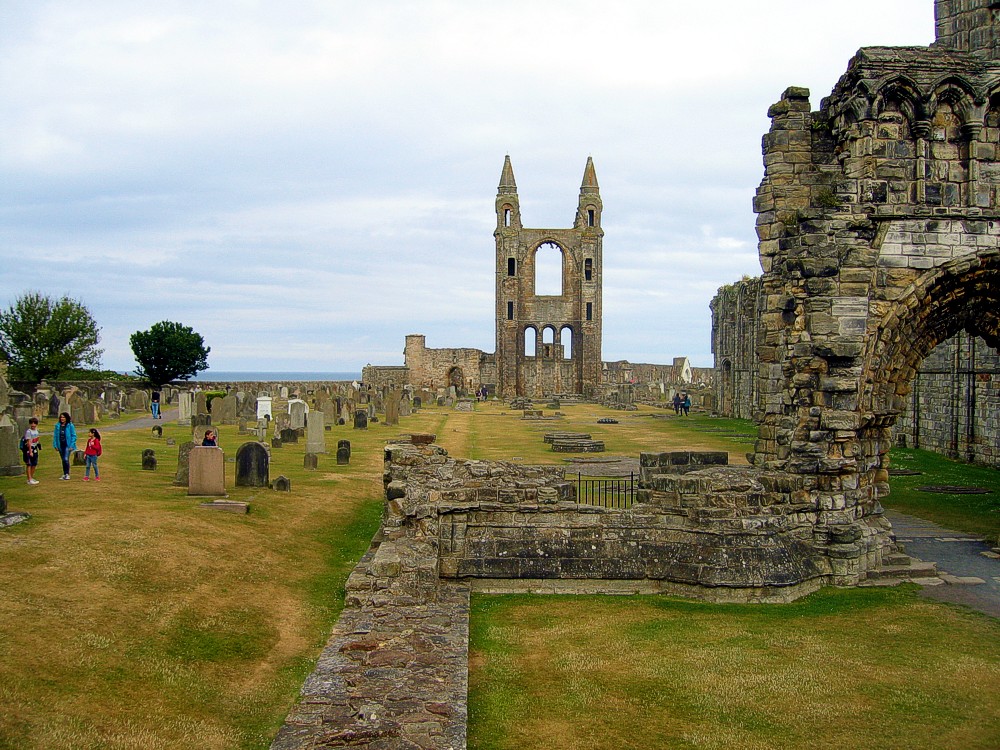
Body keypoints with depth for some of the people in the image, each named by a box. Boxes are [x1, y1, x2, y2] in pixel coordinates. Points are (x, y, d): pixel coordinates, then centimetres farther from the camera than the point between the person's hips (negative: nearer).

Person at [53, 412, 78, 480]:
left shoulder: (70, 426, -6)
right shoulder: (58, 426, 5)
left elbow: (74, 436, -5)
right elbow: (55, 436, 9)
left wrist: (71, 446, -11)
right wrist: (55, 445, 2)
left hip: (67, 445, -4)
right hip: (60, 445, 4)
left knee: (66, 459, -15)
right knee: (63, 460, 12)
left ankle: (67, 474, -7)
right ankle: (64, 474, 19)